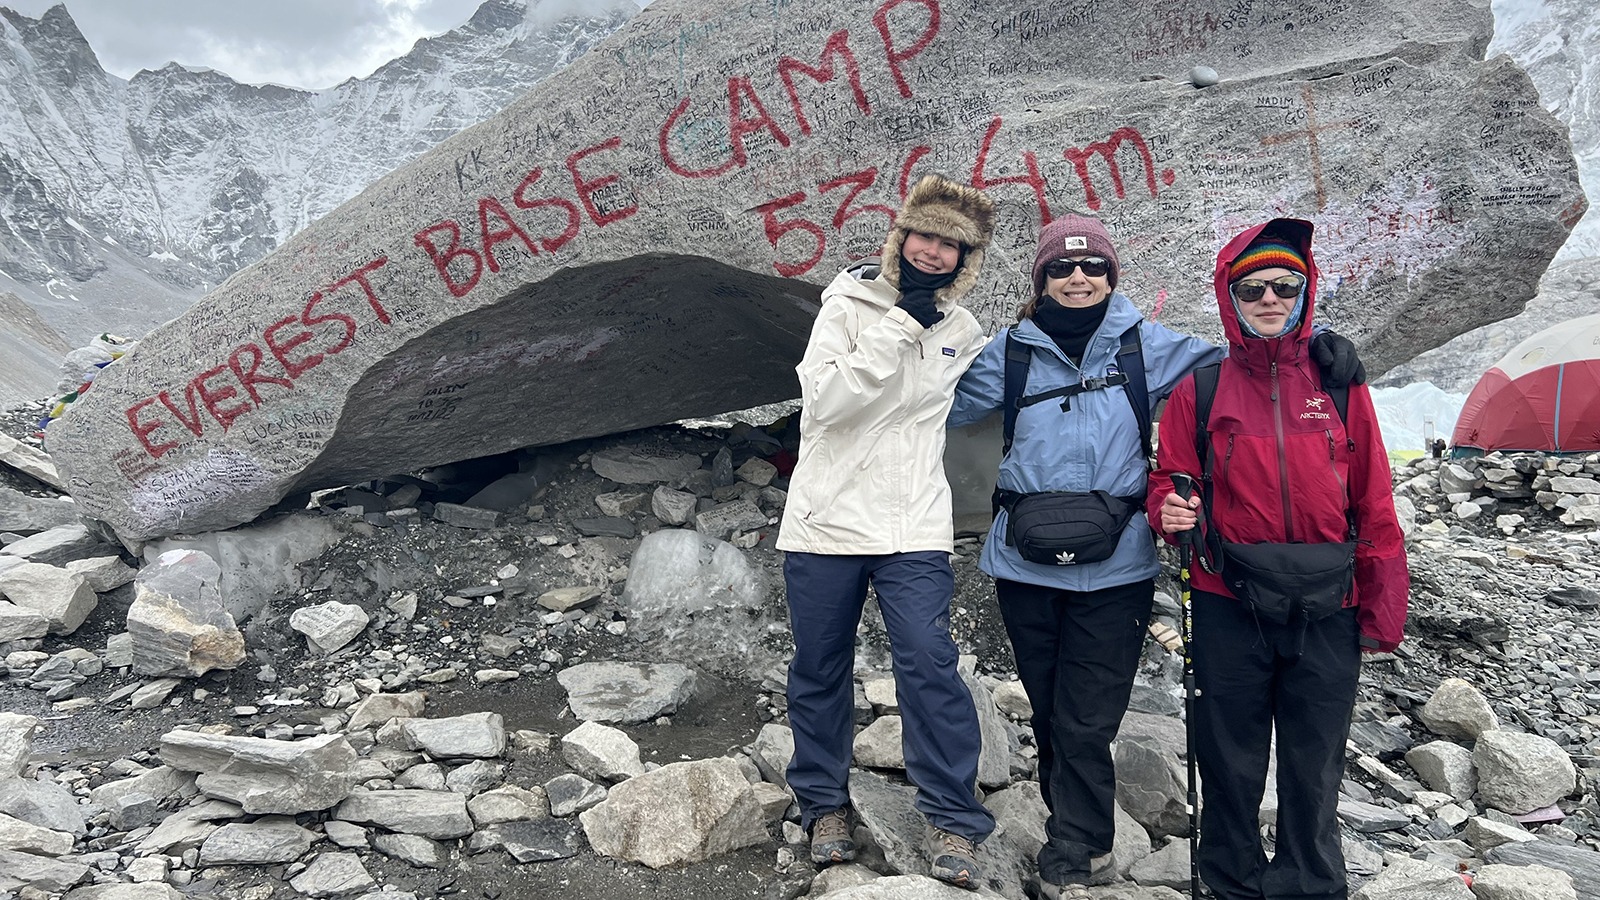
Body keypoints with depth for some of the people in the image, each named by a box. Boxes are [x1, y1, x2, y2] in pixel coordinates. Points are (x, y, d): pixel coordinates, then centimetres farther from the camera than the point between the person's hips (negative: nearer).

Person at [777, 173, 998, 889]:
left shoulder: (963, 332, 9)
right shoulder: (848, 305, -2)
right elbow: (825, 400, -18)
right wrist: (900, 321, -17)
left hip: (914, 530, 1)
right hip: (825, 522, -1)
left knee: (930, 665, -10)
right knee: (819, 669, 9)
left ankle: (953, 822, 4)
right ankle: (825, 804, 28)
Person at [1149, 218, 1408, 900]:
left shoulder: (1339, 384, 4)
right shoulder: (1200, 389, 2)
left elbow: (1373, 502, 5)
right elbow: (1171, 476, 6)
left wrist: (1383, 607, 4)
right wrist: (1170, 511, -17)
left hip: (1327, 610, 1)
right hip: (1230, 605, 0)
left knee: (1314, 767, 11)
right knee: (1230, 759, 11)